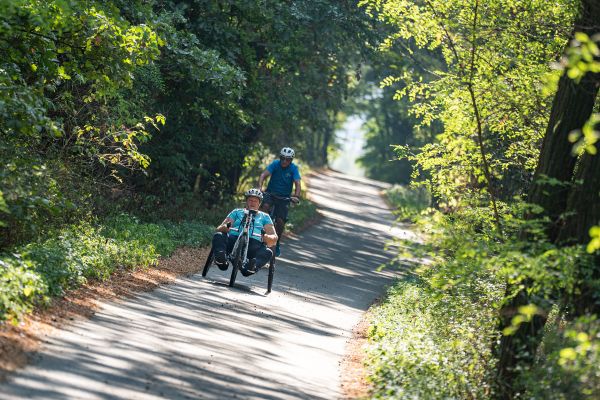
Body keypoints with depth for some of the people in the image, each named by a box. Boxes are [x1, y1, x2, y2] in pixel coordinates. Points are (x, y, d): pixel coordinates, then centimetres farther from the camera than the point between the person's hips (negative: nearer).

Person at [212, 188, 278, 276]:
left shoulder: (264, 217, 25)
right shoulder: (237, 212, 26)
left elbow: (274, 238, 13)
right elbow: (219, 229, 16)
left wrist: (265, 236, -12)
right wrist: (225, 227, -11)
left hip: (254, 244, -1)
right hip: (233, 240, 1)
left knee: (268, 252, -32)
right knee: (218, 236, -27)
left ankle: (251, 267, -60)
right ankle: (221, 260, -53)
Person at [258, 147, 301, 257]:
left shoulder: (293, 168, -12)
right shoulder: (275, 164, -12)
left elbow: (298, 184, -21)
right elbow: (264, 175, -24)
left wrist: (296, 196, -40)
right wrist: (259, 187, -41)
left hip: (284, 197, 0)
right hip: (271, 193, 0)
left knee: (280, 221, -7)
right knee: (265, 206, -33)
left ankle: (277, 244, 13)